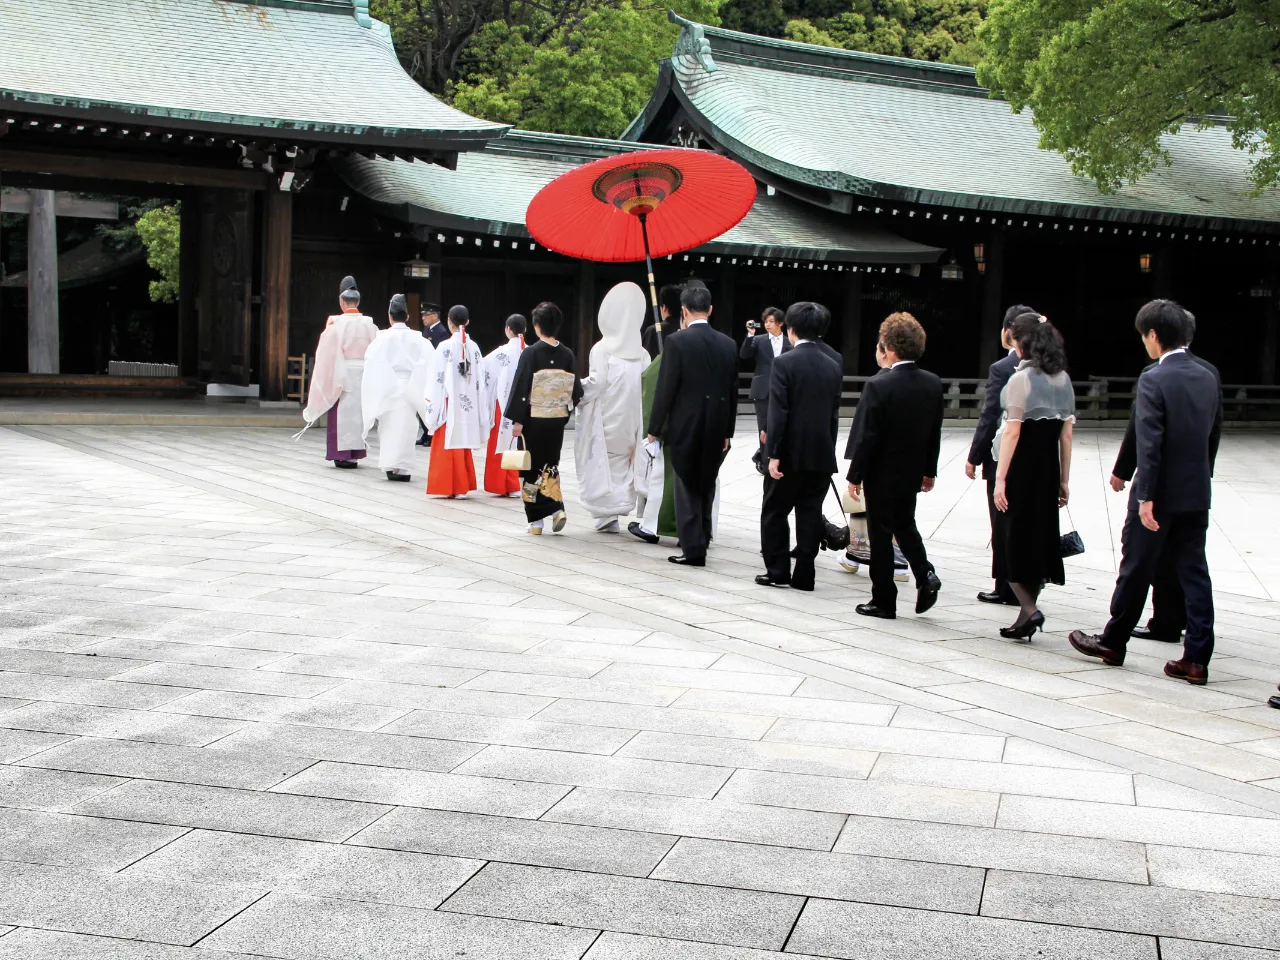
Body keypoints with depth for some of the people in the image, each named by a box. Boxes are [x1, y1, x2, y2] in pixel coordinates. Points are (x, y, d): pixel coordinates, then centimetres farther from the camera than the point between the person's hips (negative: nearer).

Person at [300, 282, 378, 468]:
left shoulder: (336, 324, -7)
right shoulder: (369, 325, 2)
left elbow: (326, 353, -7)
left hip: (343, 374, -3)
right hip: (365, 374, 3)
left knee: (343, 412, 2)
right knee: (358, 411, 11)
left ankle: (342, 453, 0)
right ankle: (356, 451, 14)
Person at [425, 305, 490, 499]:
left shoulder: (445, 347, -11)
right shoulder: (474, 347, 1)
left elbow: (437, 378, -10)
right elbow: (480, 379, 4)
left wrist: (432, 401, -2)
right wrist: (481, 409, 10)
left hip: (450, 403, -4)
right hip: (469, 405, 4)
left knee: (448, 445, 2)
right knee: (464, 445, 12)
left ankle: (447, 486, 4)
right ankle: (462, 486, 15)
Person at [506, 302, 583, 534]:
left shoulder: (531, 354, -12)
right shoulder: (567, 355, -1)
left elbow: (521, 387, -13)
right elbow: (576, 391, 3)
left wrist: (517, 420, -9)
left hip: (534, 419, -4)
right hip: (558, 419, 4)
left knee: (533, 467, 6)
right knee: (550, 464, 17)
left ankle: (536, 520, 8)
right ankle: (556, 508, 2)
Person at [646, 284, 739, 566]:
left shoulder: (677, 341, -11)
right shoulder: (729, 345, 3)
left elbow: (665, 389, -12)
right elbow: (733, 392, 8)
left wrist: (654, 429, -4)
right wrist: (727, 432, 16)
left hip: (685, 427, -4)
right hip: (716, 429, 4)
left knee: (688, 489, 3)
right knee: (706, 488, 16)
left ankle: (693, 550, 2)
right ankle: (700, 542, 25)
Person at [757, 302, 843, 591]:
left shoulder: (785, 363, -10)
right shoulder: (833, 367, 7)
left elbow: (778, 412, -15)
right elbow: (834, 415, 10)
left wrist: (773, 454, -15)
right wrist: (828, 452, 16)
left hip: (790, 454, -5)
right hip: (822, 455, 5)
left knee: (774, 512, 8)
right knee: (810, 515, 7)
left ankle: (777, 570, 9)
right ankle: (804, 575, 8)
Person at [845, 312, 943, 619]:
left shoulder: (878, 385, -20)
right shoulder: (933, 384, -2)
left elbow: (866, 436, -18)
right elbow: (935, 433, 5)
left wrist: (855, 476, -9)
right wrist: (929, 471, 15)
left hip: (882, 473, -6)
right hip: (912, 473, 6)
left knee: (881, 535, 5)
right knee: (905, 525, 24)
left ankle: (884, 601, 10)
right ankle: (925, 574, 5)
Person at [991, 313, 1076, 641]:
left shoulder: (1021, 378, -13)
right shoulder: (1062, 379, 7)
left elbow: (1012, 432, -17)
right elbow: (1066, 433, 9)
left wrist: (1000, 479, -17)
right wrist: (1064, 479, 14)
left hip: (1020, 466, -6)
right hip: (1048, 467, 6)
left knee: (1012, 539, 3)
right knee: (1040, 536, 12)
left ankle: (1029, 609, -10)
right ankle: (1026, 615, 16)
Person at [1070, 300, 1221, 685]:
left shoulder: (1153, 380, -15)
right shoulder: (1208, 379, 6)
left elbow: (1149, 443, -20)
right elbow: (1210, 436, 12)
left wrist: (1146, 497, -19)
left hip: (1160, 495, -6)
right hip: (1197, 494, 6)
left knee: (1136, 570, 8)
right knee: (1194, 573, 6)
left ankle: (1113, 642, 23)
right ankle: (1197, 659, 6)